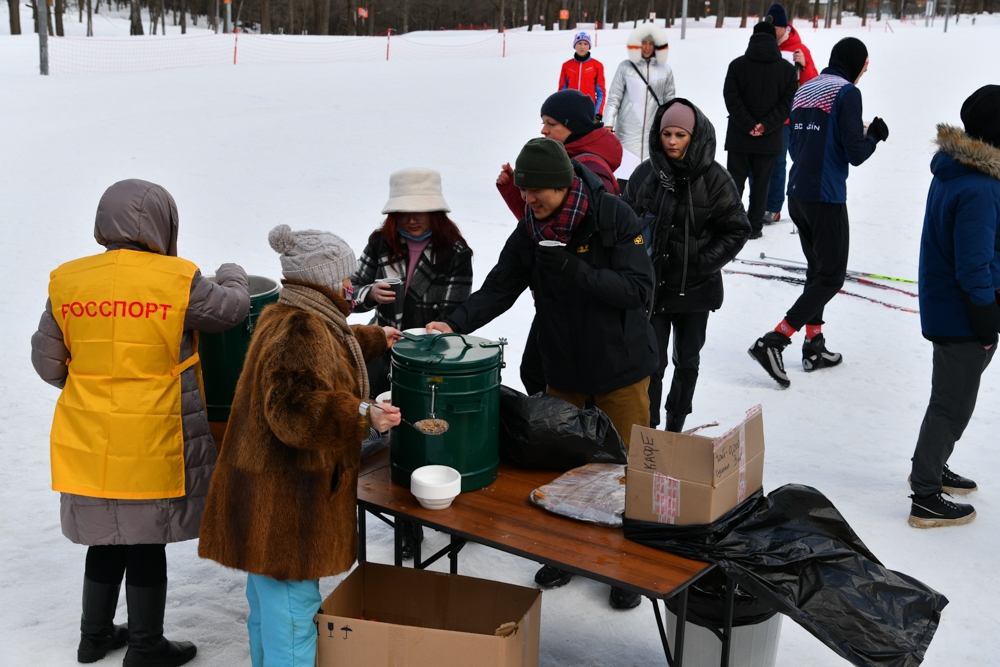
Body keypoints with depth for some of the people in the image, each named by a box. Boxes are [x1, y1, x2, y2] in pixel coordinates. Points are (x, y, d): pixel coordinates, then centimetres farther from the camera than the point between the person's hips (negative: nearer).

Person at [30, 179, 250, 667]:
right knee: (146, 545, 9)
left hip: (89, 443, 5)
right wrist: (231, 275, 23)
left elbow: (47, 361, 5)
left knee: (105, 540, 21)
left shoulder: (68, 282, -2)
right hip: (153, 446, -5)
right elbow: (234, 307, 2)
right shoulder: (178, 280, -14)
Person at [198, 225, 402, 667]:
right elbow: (294, 408, -32)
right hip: (285, 497, -12)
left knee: (267, 595, 24)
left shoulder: (283, 319, 14)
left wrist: (376, 338, 45)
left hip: (268, 491, 12)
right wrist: (362, 415, -33)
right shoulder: (301, 331, -22)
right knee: (293, 602, -3)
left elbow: (329, 353, 35)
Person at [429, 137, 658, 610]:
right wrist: (455, 323, -19)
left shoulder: (614, 217, -18)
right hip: (564, 371, 4)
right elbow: (498, 289, -4)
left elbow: (638, 290, -22)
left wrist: (574, 270, -31)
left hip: (621, 367, -4)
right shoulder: (531, 232, -4)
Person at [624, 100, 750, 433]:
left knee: (687, 361, 15)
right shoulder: (646, 173, -3)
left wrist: (704, 263, -13)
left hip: (695, 289, 0)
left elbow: (736, 230, -5)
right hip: (652, 284, 0)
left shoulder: (714, 178, -9)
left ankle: (675, 427, 33)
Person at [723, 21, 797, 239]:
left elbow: (731, 98, -9)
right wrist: (765, 126, -11)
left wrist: (749, 125, -10)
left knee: (735, 180, 8)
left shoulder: (737, 64, -2)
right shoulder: (788, 69, 1)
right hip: (769, 138, 0)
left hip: (739, 136, 0)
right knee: (761, 182, 8)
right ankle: (754, 227, 11)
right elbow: (788, 102, -6)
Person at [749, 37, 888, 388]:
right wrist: (875, 135, 7)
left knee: (817, 269, 19)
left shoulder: (804, 90, 12)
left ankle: (814, 347, 21)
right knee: (831, 276, -1)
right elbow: (855, 154, -14)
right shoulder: (847, 92, -10)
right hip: (826, 198, -8)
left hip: (797, 194, 8)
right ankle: (773, 341, -12)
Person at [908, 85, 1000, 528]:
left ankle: (930, 466, 42)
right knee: (954, 403, 2)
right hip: (961, 316, -10)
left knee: (951, 394, 25)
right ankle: (926, 499, 13)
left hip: (942, 305, 10)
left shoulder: (952, 168, 5)